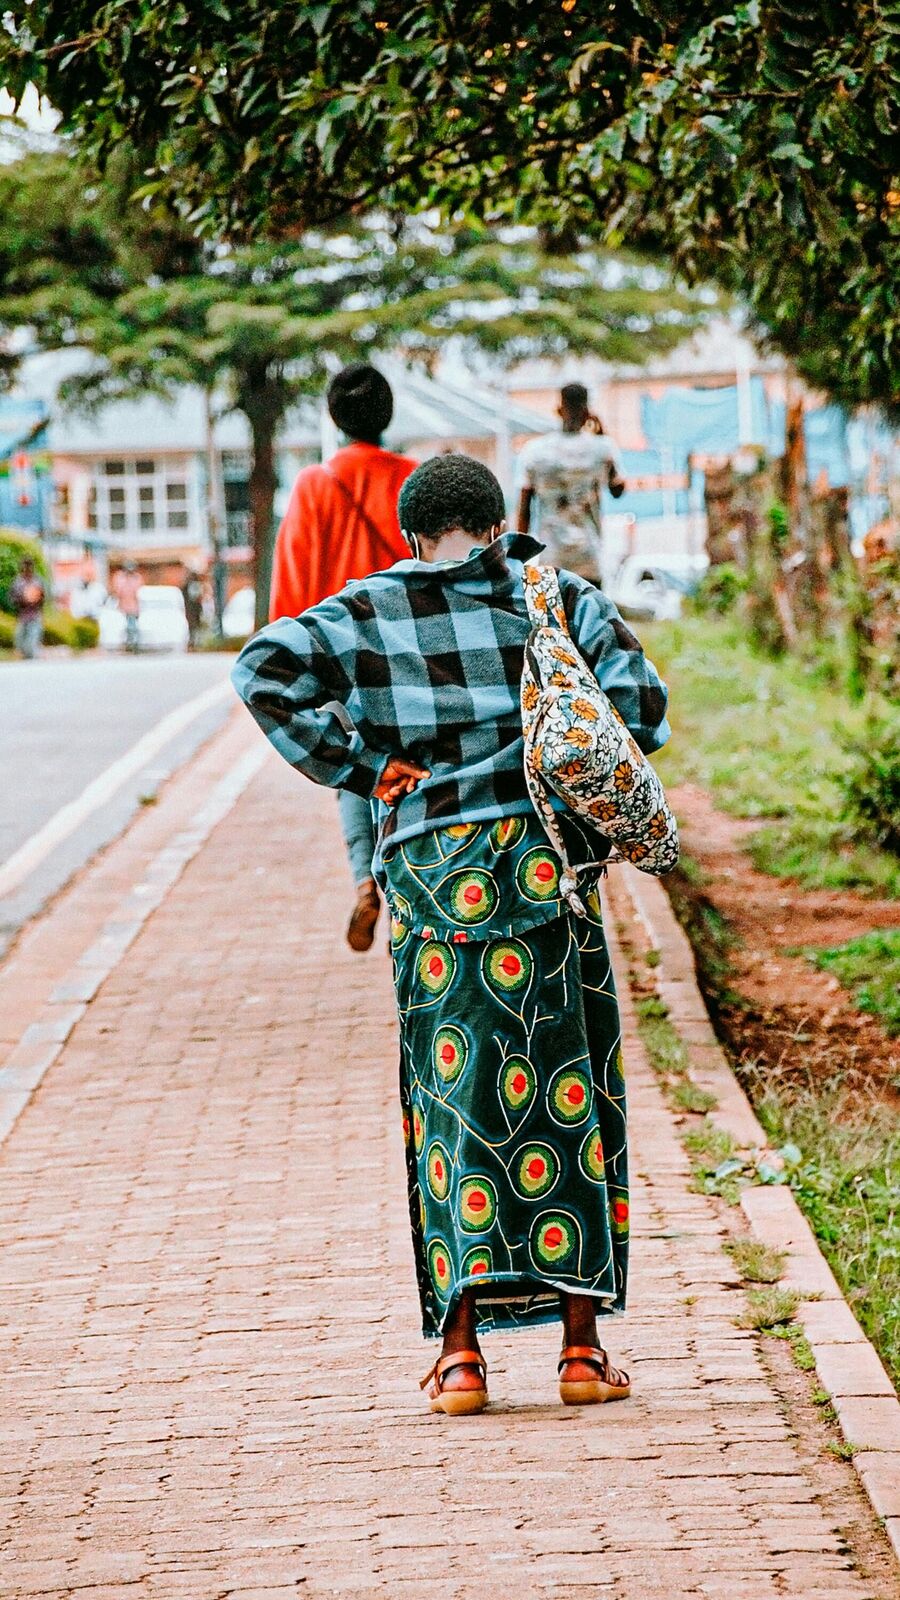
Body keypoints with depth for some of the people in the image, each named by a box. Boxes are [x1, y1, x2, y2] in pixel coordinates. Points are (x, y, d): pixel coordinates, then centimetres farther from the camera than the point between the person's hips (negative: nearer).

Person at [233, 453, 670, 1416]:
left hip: (432, 870, 0)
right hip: (545, 864, 0)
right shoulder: (560, 600, 8)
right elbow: (640, 703, -3)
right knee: (569, 1097, 6)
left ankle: (461, 1350, -3)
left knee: (453, 1099, 4)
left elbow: (266, 673, -7)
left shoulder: (370, 612, 7)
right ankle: (582, 1346, 5)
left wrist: (357, 771, -2)